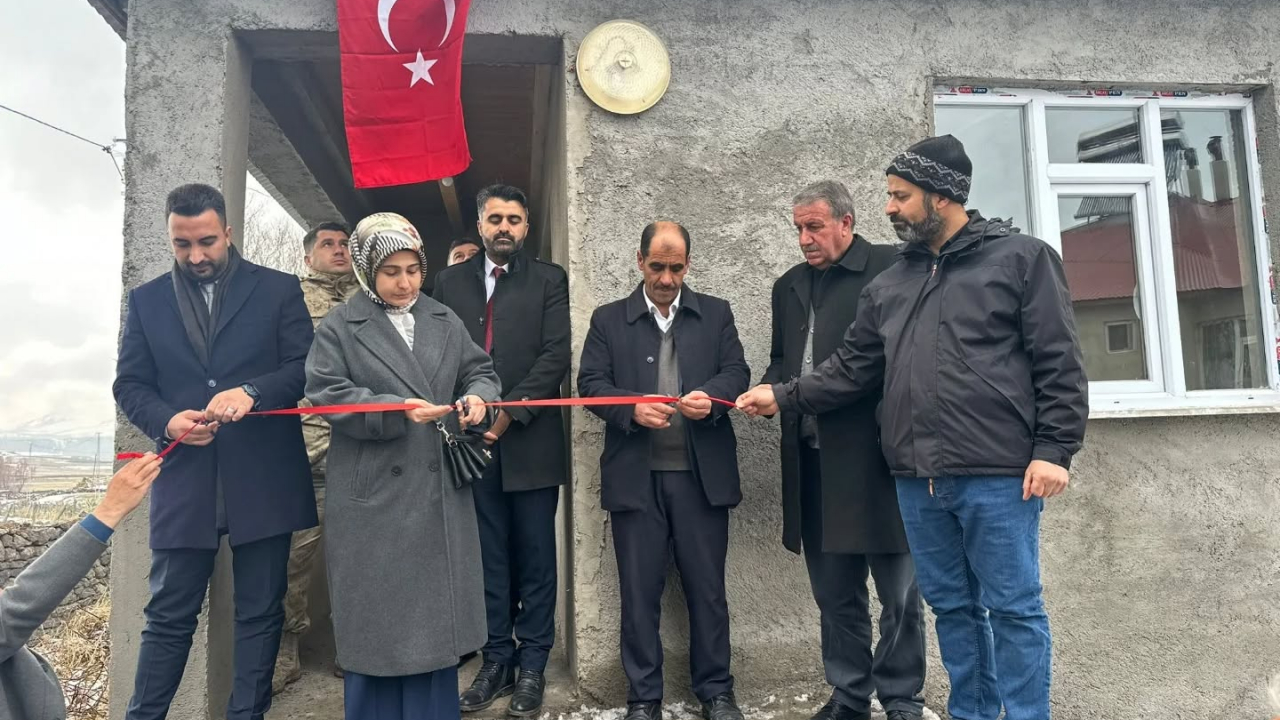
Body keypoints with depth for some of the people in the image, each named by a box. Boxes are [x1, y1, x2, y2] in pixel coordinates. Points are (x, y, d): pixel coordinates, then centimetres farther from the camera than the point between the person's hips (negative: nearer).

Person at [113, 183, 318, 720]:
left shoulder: (278, 290, 3)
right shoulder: (147, 300, 11)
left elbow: (305, 367, -3)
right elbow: (129, 383, 9)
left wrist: (252, 392, -20)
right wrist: (166, 420, -11)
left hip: (264, 479, -1)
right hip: (184, 479, 2)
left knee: (260, 613, 8)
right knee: (168, 615, 10)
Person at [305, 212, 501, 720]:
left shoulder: (444, 321, 10)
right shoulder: (339, 327, -2)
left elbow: (480, 370, 12)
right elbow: (327, 394, -10)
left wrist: (477, 397, -12)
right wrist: (398, 410, -23)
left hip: (440, 494, 4)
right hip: (374, 498, -4)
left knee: (436, 614, 14)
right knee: (378, 617, 6)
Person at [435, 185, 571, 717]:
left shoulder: (549, 279, 3)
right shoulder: (450, 281, 12)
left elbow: (556, 355, -7)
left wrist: (508, 413, -14)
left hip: (530, 441, -2)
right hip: (472, 440, 2)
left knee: (535, 559, 6)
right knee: (489, 559, 10)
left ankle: (532, 666, 17)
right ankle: (497, 660, 22)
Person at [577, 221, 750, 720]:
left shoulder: (716, 313, 10)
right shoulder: (608, 319, 8)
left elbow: (737, 372, 3)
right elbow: (590, 383, 0)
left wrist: (710, 396, -18)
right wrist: (632, 407, -18)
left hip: (702, 474, 1)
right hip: (636, 476, 0)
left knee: (707, 587, 9)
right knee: (639, 592, 7)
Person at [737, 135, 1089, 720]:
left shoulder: (1020, 258, -1)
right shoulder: (889, 285, 14)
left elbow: (1059, 363, -5)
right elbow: (852, 369, 15)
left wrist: (1053, 449, -11)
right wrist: (783, 396, 8)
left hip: (997, 475, -5)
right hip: (918, 479, 5)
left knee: (1013, 607, 4)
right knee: (951, 605, 15)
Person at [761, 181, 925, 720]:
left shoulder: (891, 268, -2)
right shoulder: (789, 286, 17)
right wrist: (771, 390, 2)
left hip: (878, 454, -5)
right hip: (813, 460, 6)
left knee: (898, 590, 5)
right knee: (834, 592, 14)